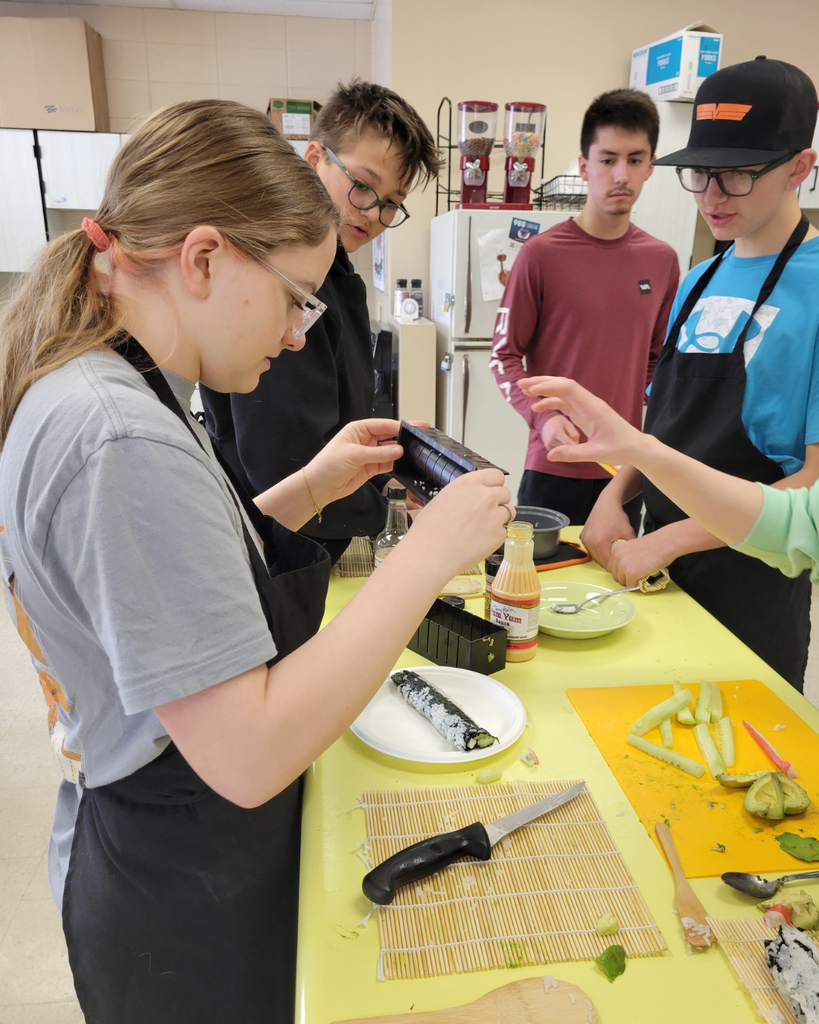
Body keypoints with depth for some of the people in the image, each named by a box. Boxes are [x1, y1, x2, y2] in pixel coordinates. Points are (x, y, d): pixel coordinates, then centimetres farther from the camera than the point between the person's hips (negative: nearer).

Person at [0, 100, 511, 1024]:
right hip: (189, 906, -8)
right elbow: (248, 754, -32)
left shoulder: (85, 389, -1)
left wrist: (314, 487, 0)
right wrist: (427, 556, -28)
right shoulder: (122, 438, -32)